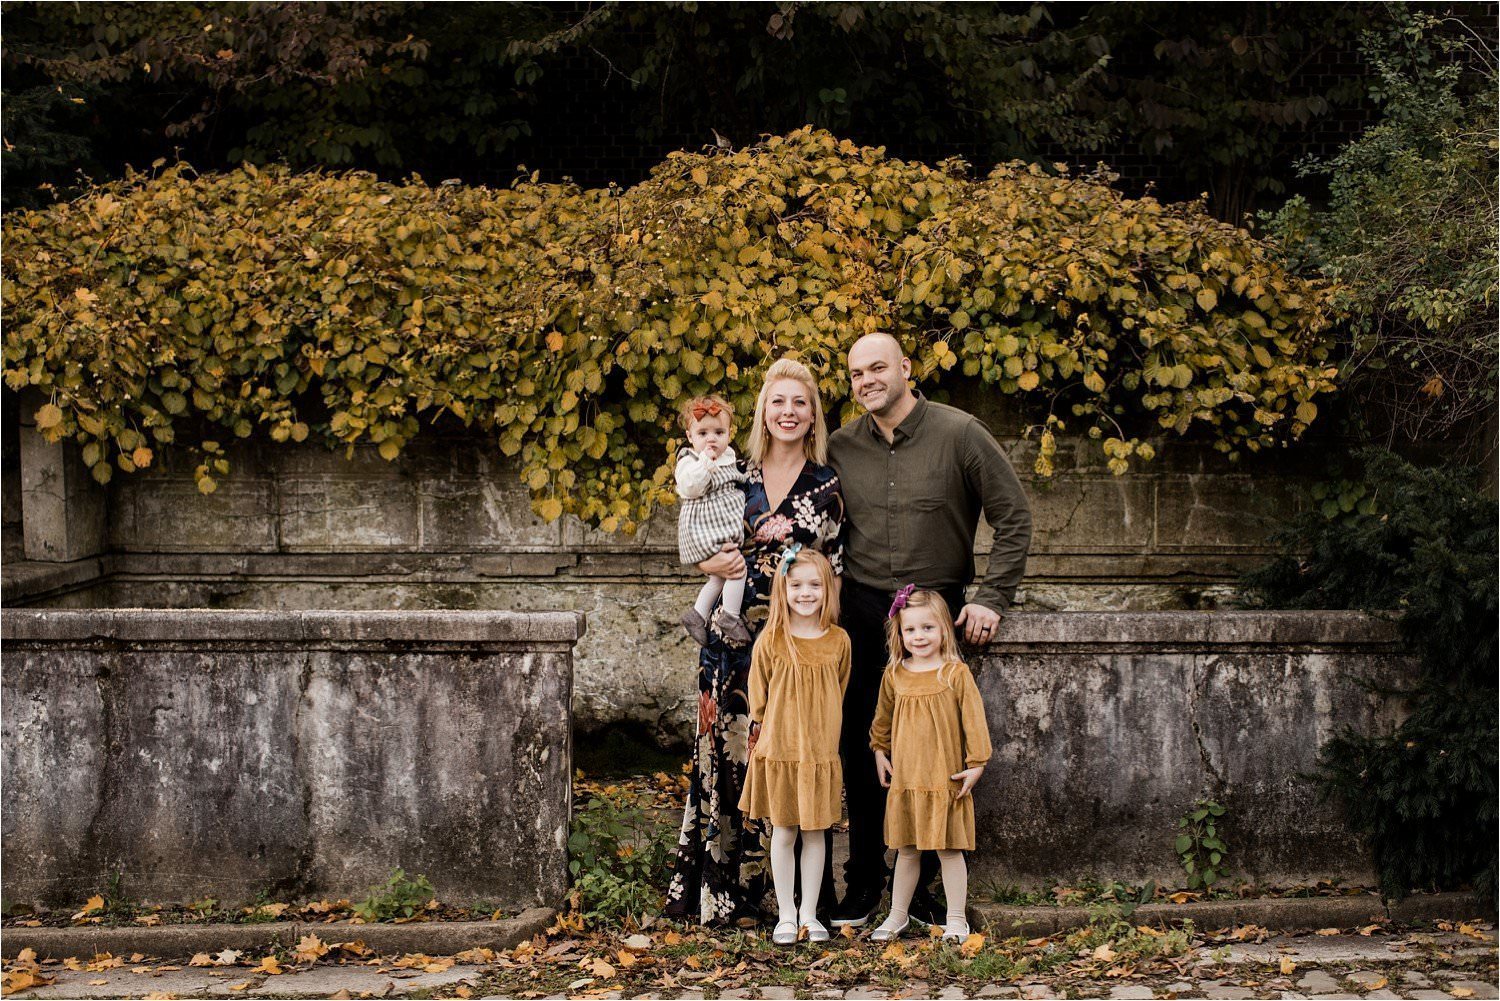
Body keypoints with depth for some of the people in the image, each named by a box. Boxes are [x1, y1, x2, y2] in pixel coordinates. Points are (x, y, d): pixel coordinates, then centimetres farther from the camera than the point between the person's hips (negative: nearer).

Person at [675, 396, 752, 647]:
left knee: (720, 576, 15)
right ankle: (729, 617, -9)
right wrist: (705, 463, -26)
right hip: (705, 529, -9)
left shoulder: (729, 458, 13)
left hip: (727, 527, 9)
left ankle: (697, 614, 26)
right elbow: (688, 489, -26)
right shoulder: (688, 461, -10)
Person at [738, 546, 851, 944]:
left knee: (816, 832, 8)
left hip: (821, 752, 2)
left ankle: (809, 913, 19)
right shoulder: (771, 640, -6)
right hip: (778, 748, -2)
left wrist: (825, 730, 10)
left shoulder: (838, 641, 0)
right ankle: (785, 915, 16)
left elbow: (839, 693, 12)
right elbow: (758, 695, 3)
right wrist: (762, 729, 1)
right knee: (783, 832, 6)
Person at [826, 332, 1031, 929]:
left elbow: (1014, 517, -3)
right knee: (860, 747, 4)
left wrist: (991, 599, -8)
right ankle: (863, 884, 16)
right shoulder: (842, 447, 5)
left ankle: (920, 887, 14)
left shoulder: (959, 433, -5)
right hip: (861, 611, 3)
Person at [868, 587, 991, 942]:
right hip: (904, 777, 4)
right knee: (906, 850, 13)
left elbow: (974, 719, -6)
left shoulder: (956, 673, -8)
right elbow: (882, 717, 20)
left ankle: (956, 919, 13)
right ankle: (898, 914, 26)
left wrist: (976, 763, -8)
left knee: (949, 849, 2)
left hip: (945, 777, -3)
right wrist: (879, 752, 21)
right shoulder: (894, 675, 4)